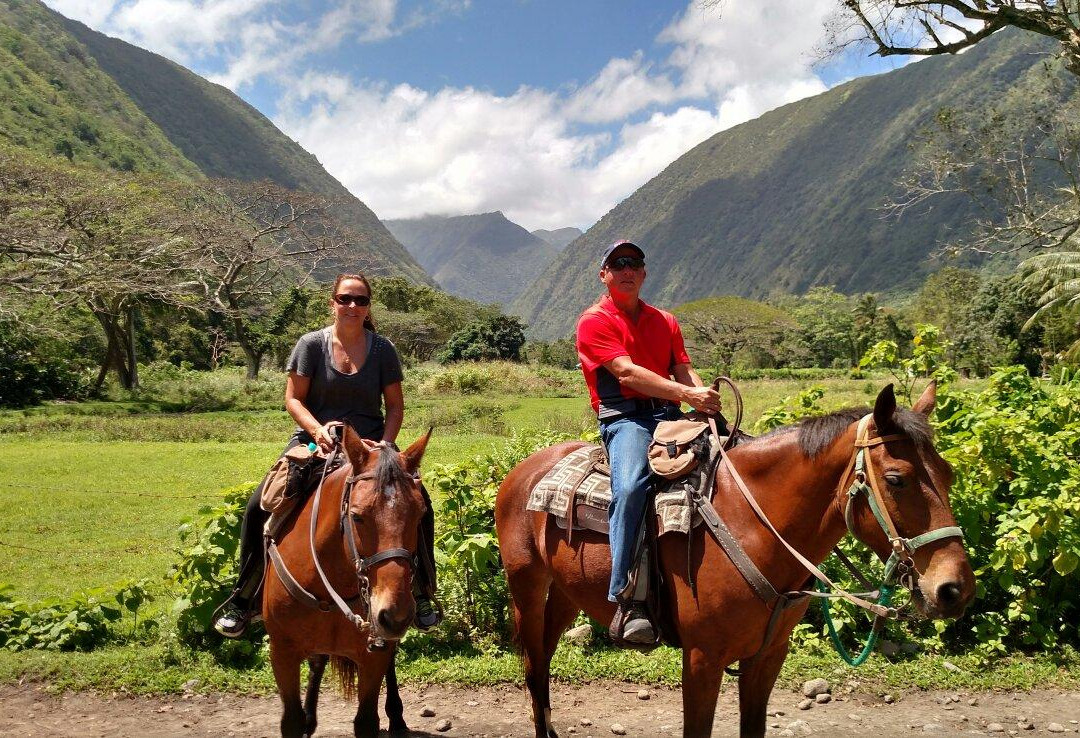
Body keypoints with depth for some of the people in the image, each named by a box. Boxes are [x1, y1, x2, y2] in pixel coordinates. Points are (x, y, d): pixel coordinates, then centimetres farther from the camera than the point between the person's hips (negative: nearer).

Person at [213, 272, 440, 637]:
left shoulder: (383, 349, 4)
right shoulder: (311, 344, 0)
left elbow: (395, 405, 6)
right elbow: (293, 399, -2)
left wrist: (384, 444, -12)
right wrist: (318, 430, -21)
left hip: (370, 443, 1)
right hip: (315, 440, -1)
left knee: (418, 500, -21)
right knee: (259, 506, -17)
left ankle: (421, 593, -3)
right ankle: (244, 598, 1)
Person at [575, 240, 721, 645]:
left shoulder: (665, 322, 24)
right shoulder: (594, 321, 3)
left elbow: (684, 369, 10)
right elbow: (627, 372, -11)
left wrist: (706, 398, -14)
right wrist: (687, 394, -21)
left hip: (669, 415, 6)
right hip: (624, 417, -6)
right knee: (630, 486, -34)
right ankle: (627, 600, -36)